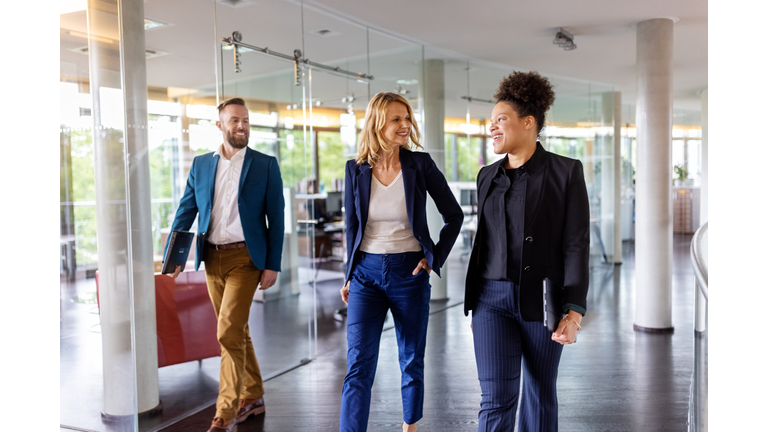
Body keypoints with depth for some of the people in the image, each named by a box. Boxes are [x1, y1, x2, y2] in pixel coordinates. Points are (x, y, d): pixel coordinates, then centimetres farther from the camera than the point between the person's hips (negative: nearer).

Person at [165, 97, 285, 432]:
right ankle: (252, 397, 30)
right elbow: (186, 210, 8)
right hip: (212, 258, 4)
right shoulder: (201, 164, 9)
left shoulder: (265, 165, 0)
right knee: (237, 330, 14)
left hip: (245, 257, -4)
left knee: (229, 331, -11)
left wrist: (272, 266, -7)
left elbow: (276, 218, -2)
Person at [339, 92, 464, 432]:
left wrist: (435, 258, -3)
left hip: (409, 272, 0)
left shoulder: (420, 165, -5)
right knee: (358, 364, -4)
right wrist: (349, 276, 10)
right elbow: (352, 226, 9)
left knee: (412, 361, 13)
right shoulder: (356, 169, -1)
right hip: (366, 272, 1)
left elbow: (454, 216, 3)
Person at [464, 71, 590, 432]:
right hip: (493, 298, 3)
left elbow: (576, 245, -9)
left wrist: (574, 311, -17)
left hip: (542, 300, -2)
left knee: (540, 392, 13)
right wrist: (474, 306, 15)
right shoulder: (488, 176, 8)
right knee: (496, 398, -5)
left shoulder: (566, 173, -5)